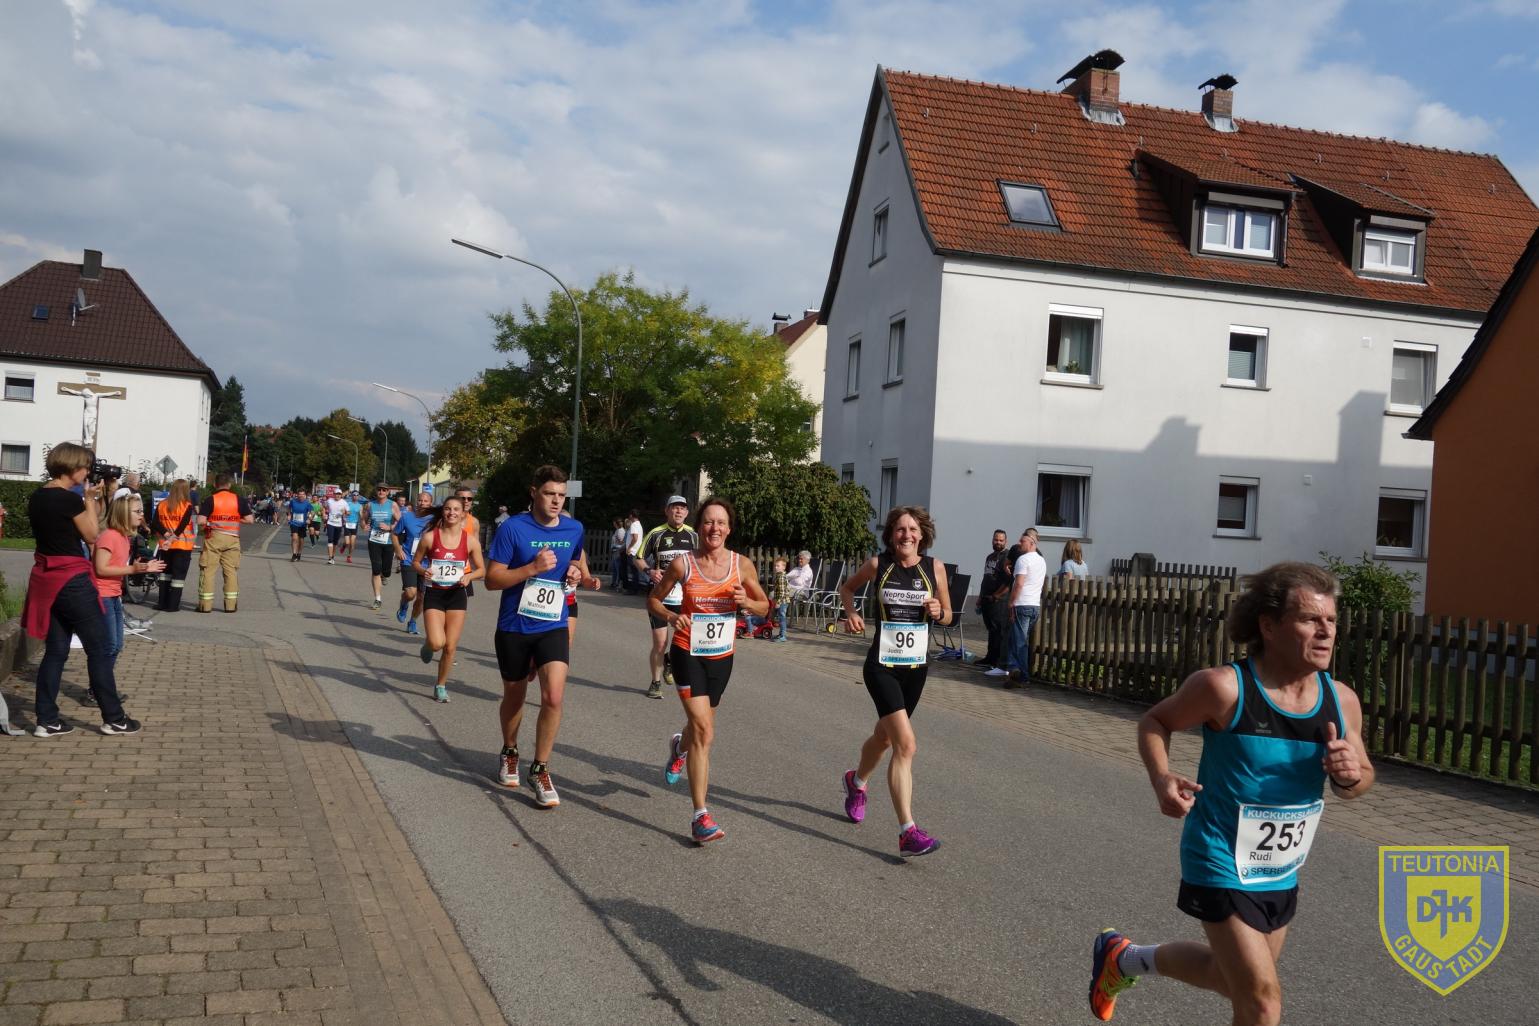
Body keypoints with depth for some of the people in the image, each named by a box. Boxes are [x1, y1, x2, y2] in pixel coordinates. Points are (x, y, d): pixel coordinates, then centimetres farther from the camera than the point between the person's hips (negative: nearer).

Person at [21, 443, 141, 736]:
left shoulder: (36, 497, 8)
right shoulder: (69, 498, -16)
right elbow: (92, 536, -6)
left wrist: (87, 500, 14)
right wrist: (90, 500, 1)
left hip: (46, 580, 8)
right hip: (71, 581, -8)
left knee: (55, 650, 13)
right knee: (100, 649, 2)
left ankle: (47, 721, 13)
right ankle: (114, 719, 8)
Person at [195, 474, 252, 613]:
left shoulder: (209, 499, -5)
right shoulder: (239, 499, 1)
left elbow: (200, 521, -13)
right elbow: (249, 519, -1)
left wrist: (208, 523, 7)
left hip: (213, 537, -2)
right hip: (232, 539, 2)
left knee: (208, 570, 5)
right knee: (231, 570, 8)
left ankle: (205, 604, 6)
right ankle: (231, 604, 9)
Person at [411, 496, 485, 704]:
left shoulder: (470, 540, -4)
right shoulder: (430, 536, -7)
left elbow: (482, 569, 4)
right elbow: (415, 562, 5)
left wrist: (469, 576, -16)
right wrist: (423, 571, -17)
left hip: (457, 594, 1)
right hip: (434, 593, -1)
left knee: (450, 647, 4)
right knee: (437, 643, -16)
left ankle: (441, 686, 25)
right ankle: (427, 645, 22)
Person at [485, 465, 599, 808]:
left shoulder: (574, 529, -2)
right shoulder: (513, 528, -13)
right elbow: (492, 579, -14)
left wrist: (586, 578, 0)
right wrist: (533, 567, -26)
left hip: (553, 627, 2)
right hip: (514, 628, -1)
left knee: (554, 697, -15)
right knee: (514, 696, 16)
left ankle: (540, 770, 2)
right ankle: (509, 754, 44)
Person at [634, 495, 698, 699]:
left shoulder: (693, 535, 8)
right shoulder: (656, 534, 0)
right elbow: (639, 558, 7)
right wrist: (649, 571, -12)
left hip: (684, 596, 2)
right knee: (659, 643, -3)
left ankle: (669, 661, 25)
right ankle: (656, 682, 16)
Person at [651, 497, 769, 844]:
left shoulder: (742, 565, -5)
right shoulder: (682, 564, -10)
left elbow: (764, 606, 6)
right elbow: (653, 599, 3)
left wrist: (746, 602, -16)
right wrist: (670, 615, -17)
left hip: (722, 656, 4)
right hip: (688, 653, -4)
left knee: (701, 723, 23)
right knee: (704, 730, -16)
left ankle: (679, 747, 61)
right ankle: (701, 816, -11)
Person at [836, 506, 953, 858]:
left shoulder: (934, 567, -1)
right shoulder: (877, 564, -5)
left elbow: (947, 615, 9)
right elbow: (847, 588, 14)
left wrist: (938, 612, -14)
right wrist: (851, 612, -5)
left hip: (916, 667, 4)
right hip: (882, 666, -4)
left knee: (885, 737, 22)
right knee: (906, 743, -18)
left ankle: (856, 781, 54)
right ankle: (908, 833, -17)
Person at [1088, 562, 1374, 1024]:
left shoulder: (1341, 701, -7)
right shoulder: (1225, 687, -22)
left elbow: (1362, 778, 8)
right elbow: (1155, 721, -7)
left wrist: (1351, 775, -17)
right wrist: (1161, 779, -26)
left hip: (1281, 872, 7)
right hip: (1220, 864, -7)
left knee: (1238, 978, 24)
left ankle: (1122, 959, 48)